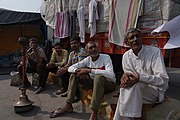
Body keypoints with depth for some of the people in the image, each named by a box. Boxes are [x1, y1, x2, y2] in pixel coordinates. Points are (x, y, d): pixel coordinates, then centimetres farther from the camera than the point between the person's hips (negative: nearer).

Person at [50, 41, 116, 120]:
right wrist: (78, 71, -27)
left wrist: (89, 70, -33)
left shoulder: (106, 57, -16)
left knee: (99, 77, -39)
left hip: (109, 84, -5)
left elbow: (111, 74, -34)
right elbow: (70, 68, -3)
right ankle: (68, 106, -8)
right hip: (94, 82, 5)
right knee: (74, 75, -5)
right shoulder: (87, 60, -2)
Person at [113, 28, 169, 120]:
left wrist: (140, 77, -35)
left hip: (155, 90, -4)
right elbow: (127, 73, 5)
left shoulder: (155, 52, -15)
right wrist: (125, 77, -21)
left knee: (135, 86, -32)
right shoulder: (126, 56, 0)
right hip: (138, 91, 4)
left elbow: (163, 80, -20)